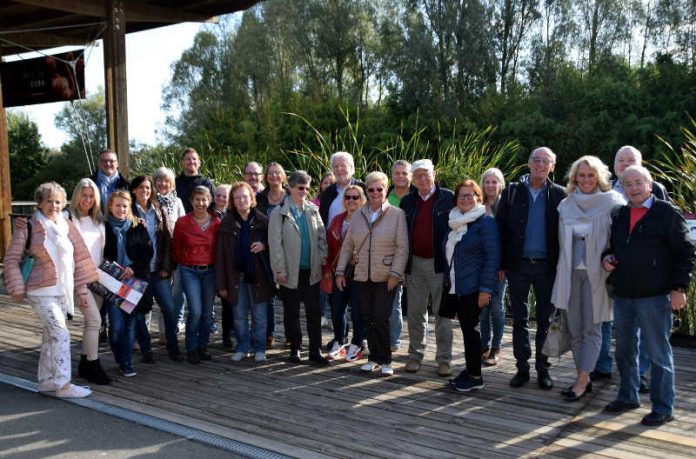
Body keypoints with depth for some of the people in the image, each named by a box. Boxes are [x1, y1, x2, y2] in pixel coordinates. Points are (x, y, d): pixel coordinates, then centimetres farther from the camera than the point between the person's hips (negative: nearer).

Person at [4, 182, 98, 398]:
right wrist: (18, 289, -9)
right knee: (61, 334, -13)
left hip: (63, 291, 5)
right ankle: (63, 385, -8)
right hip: (41, 291, -5)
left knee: (51, 335, 14)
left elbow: (80, 258, 10)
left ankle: (46, 380, 26)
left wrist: (81, 290, 8)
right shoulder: (28, 227, -6)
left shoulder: (67, 226, 7)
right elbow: (12, 260, -3)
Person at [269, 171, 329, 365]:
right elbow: (275, 243, -7)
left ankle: (315, 351, 11)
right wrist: (279, 270, -11)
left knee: (314, 312, 4)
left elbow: (322, 237, 9)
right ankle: (295, 349, 21)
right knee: (292, 313, 8)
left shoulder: (313, 210, 7)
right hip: (290, 272, -2)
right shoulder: (279, 213, -4)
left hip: (311, 271, 3)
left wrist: (323, 260, 0)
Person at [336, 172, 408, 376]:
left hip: (385, 277, -4)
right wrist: (340, 271, 6)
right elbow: (347, 245, 12)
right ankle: (374, 357, 22)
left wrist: (395, 274, -13)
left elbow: (402, 247, -6)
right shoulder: (358, 216, 9)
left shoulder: (397, 214, -3)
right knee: (368, 319, 9)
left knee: (381, 319, -8)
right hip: (362, 277, 4)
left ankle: (385, 360, 7)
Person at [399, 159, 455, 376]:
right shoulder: (407, 202, 9)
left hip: (440, 264, -3)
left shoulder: (448, 198, -2)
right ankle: (415, 354, 22)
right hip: (414, 264, 3)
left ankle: (444, 358, 12)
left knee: (442, 313, 3)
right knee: (415, 313, 10)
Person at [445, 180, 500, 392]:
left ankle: (475, 376, 7)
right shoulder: (455, 222, 14)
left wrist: (486, 288, -18)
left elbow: (492, 257, -13)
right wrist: (448, 281, 13)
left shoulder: (485, 221, -8)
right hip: (457, 287, 7)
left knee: (470, 328, -4)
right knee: (466, 328, 11)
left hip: (474, 287, -6)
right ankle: (471, 369, 21)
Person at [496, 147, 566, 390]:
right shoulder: (512, 192, 2)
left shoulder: (559, 195, 1)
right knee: (520, 320, 8)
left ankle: (542, 368, 19)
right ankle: (522, 368, 17)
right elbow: (501, 227, 1)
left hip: (547, 266, 0)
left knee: (545, 320, 9)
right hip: (518, 265, 0)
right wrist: (501, 264, -3)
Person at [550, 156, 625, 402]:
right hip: (571, 272, 4)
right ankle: (584, 378, 19)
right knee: (574, 329, 8)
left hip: (596, 272, -4)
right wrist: (562, 269, 12)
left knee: (591, 328, 0)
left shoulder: (612, 202, -5)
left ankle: (582, 382, 4)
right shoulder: (566, 205, 8)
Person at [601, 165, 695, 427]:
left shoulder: (667, 213, -4)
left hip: (654, 296, -6)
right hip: (622, 296, 6)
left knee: (658, 352, 1)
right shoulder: (618, 216, 13)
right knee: (625, 349, 16)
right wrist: (607, 259, 2)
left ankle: (663, 407, 12)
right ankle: (628, 397, 31)